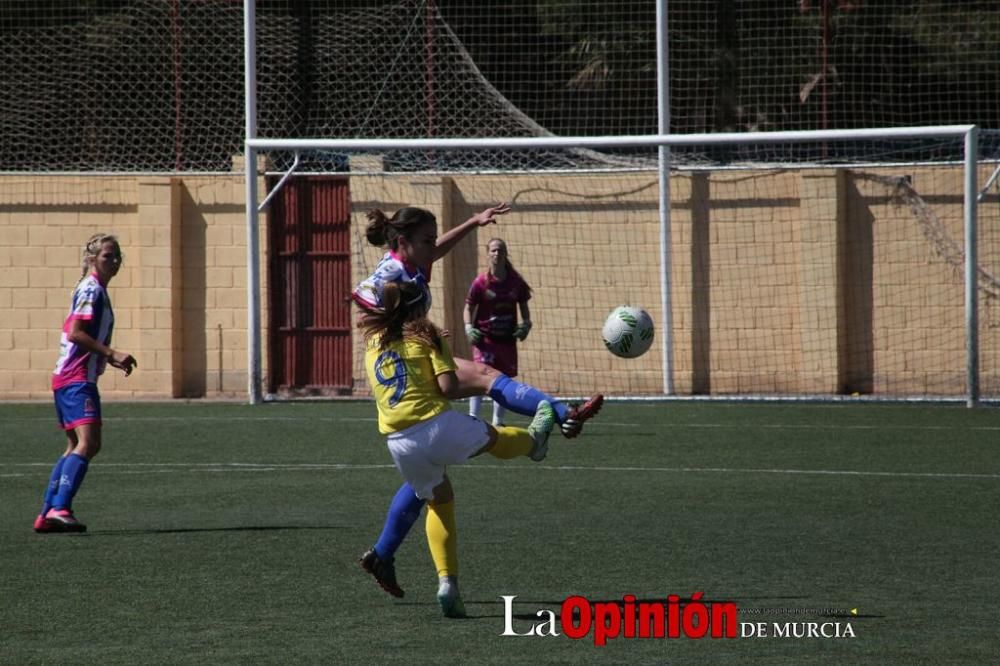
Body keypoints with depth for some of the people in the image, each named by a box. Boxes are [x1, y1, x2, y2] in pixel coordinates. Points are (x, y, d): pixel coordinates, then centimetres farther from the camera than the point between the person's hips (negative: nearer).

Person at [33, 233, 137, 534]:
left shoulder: (94, 290, 20)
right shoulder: (91, 290, -11)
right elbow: (76, 332, -20)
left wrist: (110, 358, 20)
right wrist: (112, 354, -22)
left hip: (67, 377, 11)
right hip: (78, 379, -11)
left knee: (77, 446, 14)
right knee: (88, 443, -21)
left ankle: (48, 514, 13)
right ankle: (59, 508, -31)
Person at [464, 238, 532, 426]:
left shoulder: (516, 282, 2)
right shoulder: (481, 282, -7)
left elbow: (523, 305, 15)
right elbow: (468, 308, 0)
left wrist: (526, 324, -2)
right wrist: (469, 328, -15)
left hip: (508, 338, 4)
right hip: (485, 338, -4)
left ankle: (498, 421, 22)